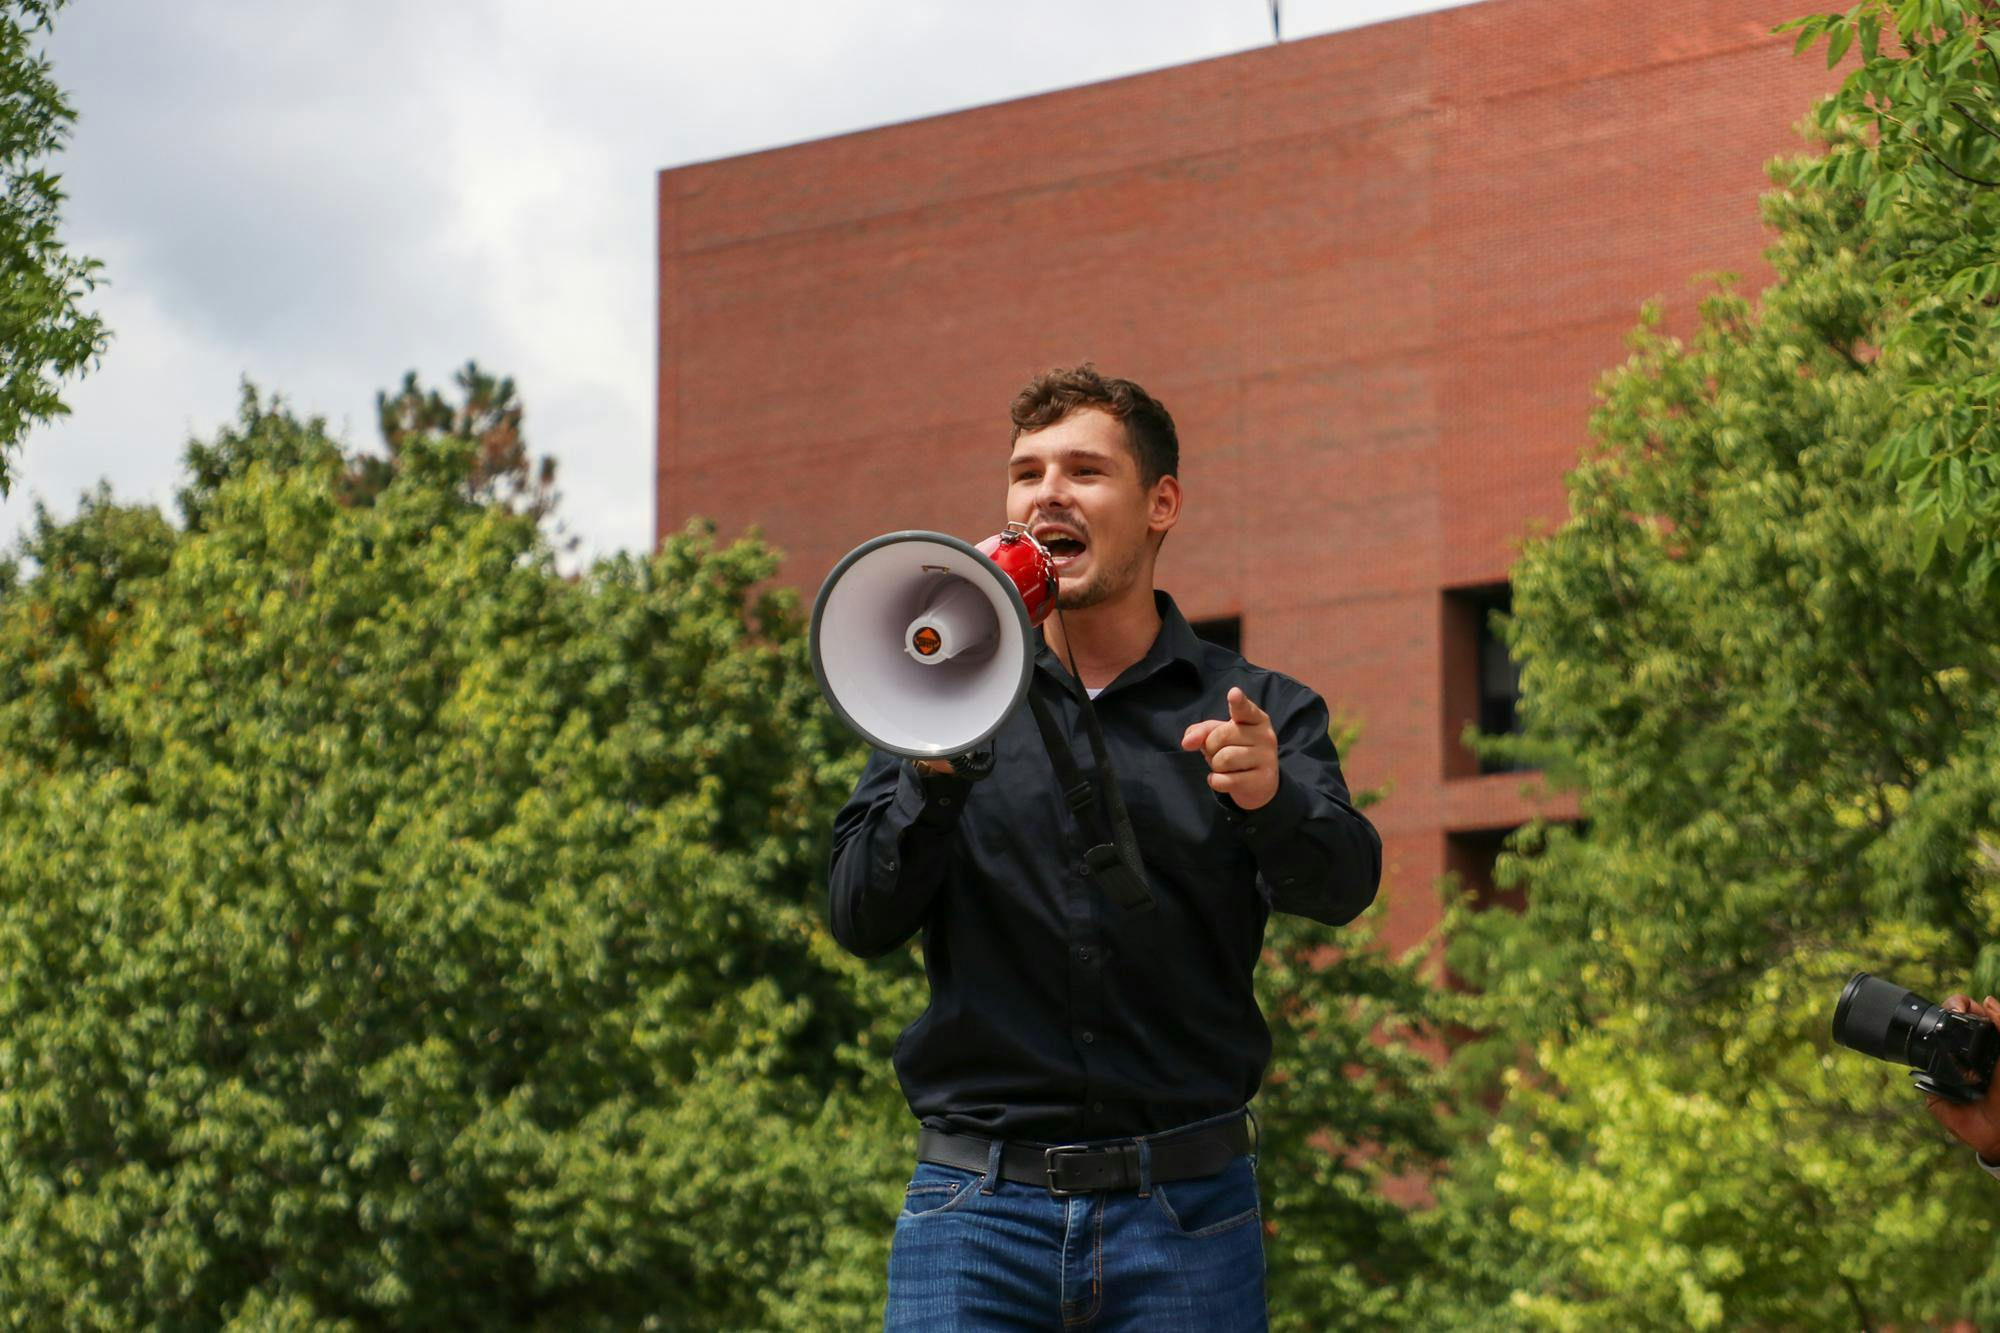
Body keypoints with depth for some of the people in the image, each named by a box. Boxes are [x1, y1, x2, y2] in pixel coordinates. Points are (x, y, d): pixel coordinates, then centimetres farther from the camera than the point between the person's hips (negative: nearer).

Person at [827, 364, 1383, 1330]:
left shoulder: (1255, 714, 7)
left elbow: (1340, 885, -10)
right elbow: (859, 920, 1)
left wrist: (1273, 798, -32)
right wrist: (937, 773, -17)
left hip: (1184, 1213, 0)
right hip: (975, 1212, 0)